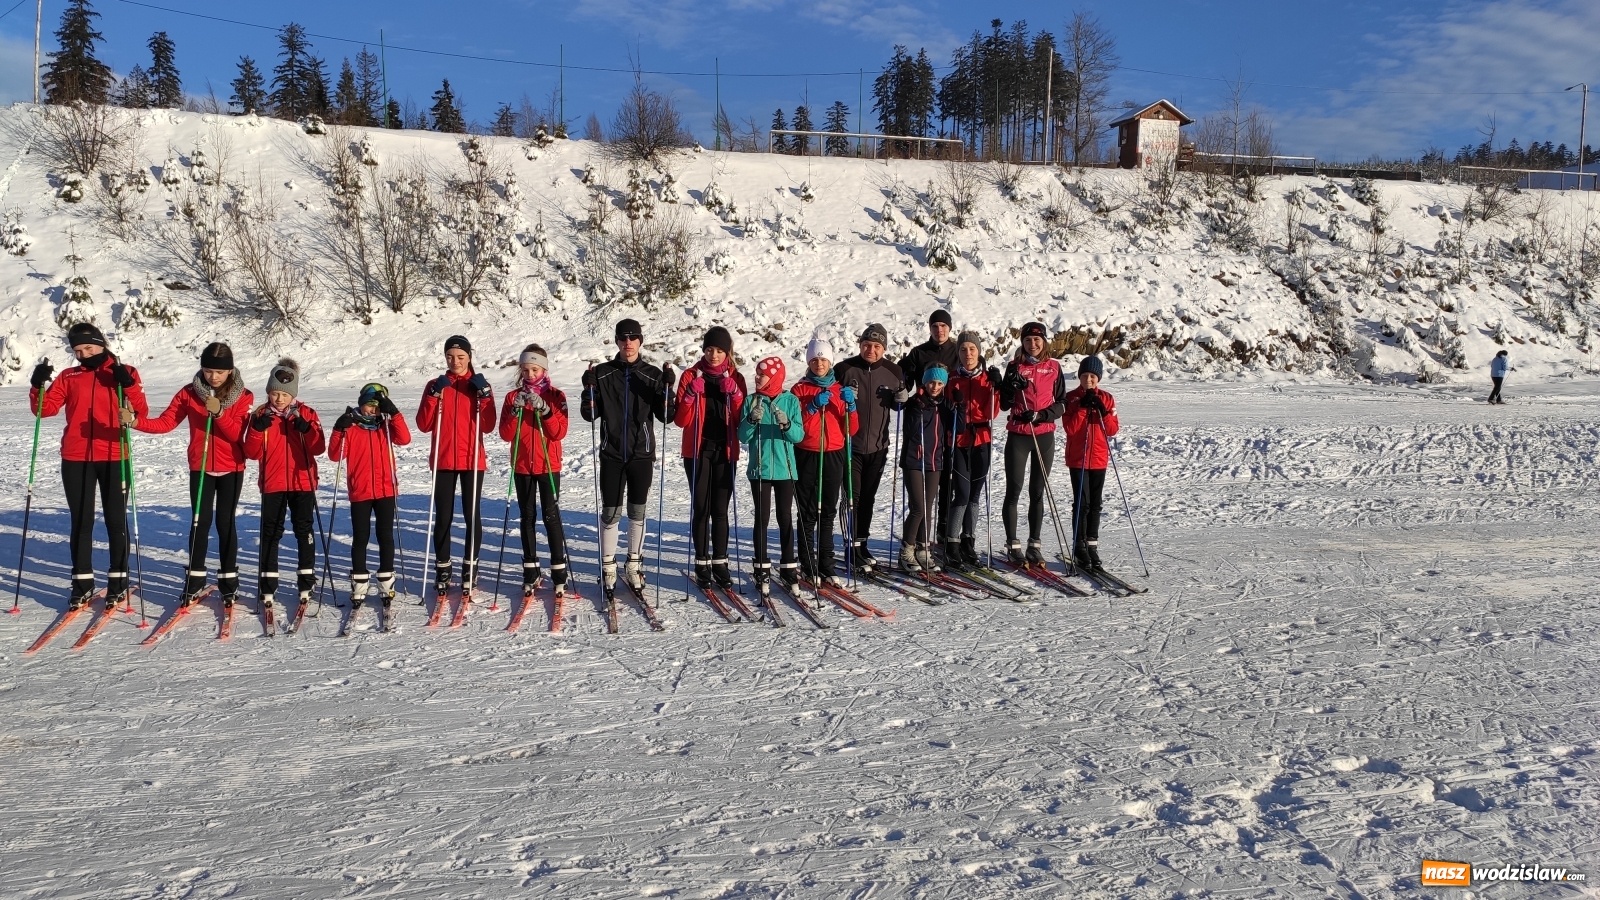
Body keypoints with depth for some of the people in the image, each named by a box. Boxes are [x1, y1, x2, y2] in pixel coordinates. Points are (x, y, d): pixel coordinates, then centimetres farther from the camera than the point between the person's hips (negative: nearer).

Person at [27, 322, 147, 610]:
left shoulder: (125, 373, 3)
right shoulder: (69, 376, 10)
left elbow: (142, 413, -7)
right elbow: (45, 408, 3)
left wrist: (128, 385, -20)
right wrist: (38, 386, -13)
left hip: (114, 457, -2)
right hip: (76, 459, 2)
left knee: (116, 520, 4)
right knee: (81, 521, 7)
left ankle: (118, 581, 13)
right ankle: (82, 583, 13)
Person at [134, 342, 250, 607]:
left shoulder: (243, 396, -6)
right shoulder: (189, 393, -2)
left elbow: (237, 434, -15)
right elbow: (165, 422, -9)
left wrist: (219, 413, -28)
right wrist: (136, 422, -25)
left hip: (231, 468, -1)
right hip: (200, 467, 1)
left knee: (226, 522, 3)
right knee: (201, 521, -1)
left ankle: (228, 580, 13)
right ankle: (195, 580, 10)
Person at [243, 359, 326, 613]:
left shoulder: (306, 414, 1)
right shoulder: (261, 416, 1)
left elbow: (319, 448, -6)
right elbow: (251, 452, -3)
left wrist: (306, 430, -22)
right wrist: (257, 430, -18)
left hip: (302, 482, 0)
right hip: (273, 484, 0)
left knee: (304, 531, 6)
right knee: (271, 533, 3)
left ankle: (306, 584, 15)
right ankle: (268, 587, 9)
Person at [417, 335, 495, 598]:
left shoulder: (480, 385, 5)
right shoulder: (436, 385, 7)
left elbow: (488, 426, -4)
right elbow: (424, 425, -2)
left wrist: (484, 395, -13)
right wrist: (435, 395, -11)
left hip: (473, 459, -1)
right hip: (443, 460, 1)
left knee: (471, 515, 2)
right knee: (443, 517, 1)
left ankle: (470, 569, 12)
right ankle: (442, 571, 10)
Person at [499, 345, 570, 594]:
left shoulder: (556, 396, -1)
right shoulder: (513, 396, 4)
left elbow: (559, 432, -10)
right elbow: (505, 434, -3)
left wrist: (543, 410, -23)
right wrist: (516, 410, -19)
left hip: (549, 465, -2)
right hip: (522, 466, 2)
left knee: (551, 515, -5)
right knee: (527, 516, 7)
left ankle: (559, 571, -1)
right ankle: (531, 571, 15)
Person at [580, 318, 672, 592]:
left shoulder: (653, 375, 2)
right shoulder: (603, 373, 2)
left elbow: (665, 416, -1)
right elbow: (590, 415, 1)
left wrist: (667, 387, -15)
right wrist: (589, 389, -15)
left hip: (642, 453, 1)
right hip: (612, 454, 0)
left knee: (637, 512, 7)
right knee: (610, 512, 1)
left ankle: (634, 565, 20)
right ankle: (608, 567, 13)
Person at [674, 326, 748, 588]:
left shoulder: (735, 378, 6)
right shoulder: (691, 376, 1)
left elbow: (741, 420, 1)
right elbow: (680, 420, -3)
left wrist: (734, 394, -13)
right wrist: (691, 395, -17)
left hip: (725, 451, 1)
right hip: (698, 451, -1)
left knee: (720, 510, 4)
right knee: (701, 508, -1)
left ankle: (720, 563, 11)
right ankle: (702, 564, 7)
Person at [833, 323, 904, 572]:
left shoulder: (893, 372, 2)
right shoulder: (844, 369, -8)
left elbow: (899, 406, 16)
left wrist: (901, 398, -6)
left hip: (878, 446, 4)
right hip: (850, 444, -3)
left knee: (868, 497, 13)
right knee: (853, 497, -3)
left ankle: (862, 543, 25)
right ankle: (852, 546, 5)